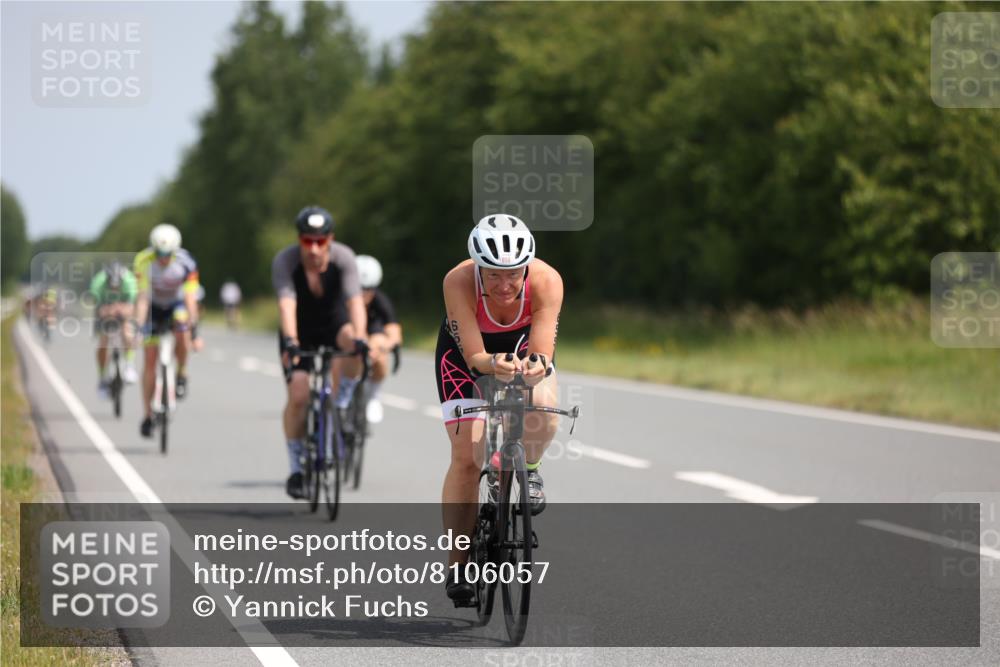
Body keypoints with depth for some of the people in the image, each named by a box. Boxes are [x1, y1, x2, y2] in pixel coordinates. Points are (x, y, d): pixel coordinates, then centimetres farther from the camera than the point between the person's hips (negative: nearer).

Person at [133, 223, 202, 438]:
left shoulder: (186, 263, -29)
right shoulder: (143, 261, -29)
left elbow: (190, 298, -32)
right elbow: (142, 297, -31)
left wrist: (193, 327, -40)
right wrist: (138, 325, -40)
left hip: (177, 305, -1)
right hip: (155, 308, 1)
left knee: (182, 333, -34)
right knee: (149, 359, -4)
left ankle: (182, 374, -7)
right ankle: (147, 415, 6)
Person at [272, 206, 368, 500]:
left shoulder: (343, 258, -25)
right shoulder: (284, 261, -26)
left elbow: (355, 300, -37)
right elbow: (286, 303, -39)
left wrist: (359, 337, -54)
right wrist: (290, 341, -56)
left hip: (334, 325, 0)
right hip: (300, 333, 0)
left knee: (353, 343, -35)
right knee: (298, 397, -16)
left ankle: (341, 405, -12)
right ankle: (296, 469, 0)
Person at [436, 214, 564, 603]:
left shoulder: (546, 281, -34)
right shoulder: (459, 282, -36)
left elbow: (542, 351, -37)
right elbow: (474, 356, -37)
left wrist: (535, 366, -59)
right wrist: (494, 364, -59)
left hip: (523, 345, 1)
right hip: (464, 351, -1)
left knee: (543, 418, -30)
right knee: (466, 455, -11)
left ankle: (528, 467, 5)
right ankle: (457, 565, -2)